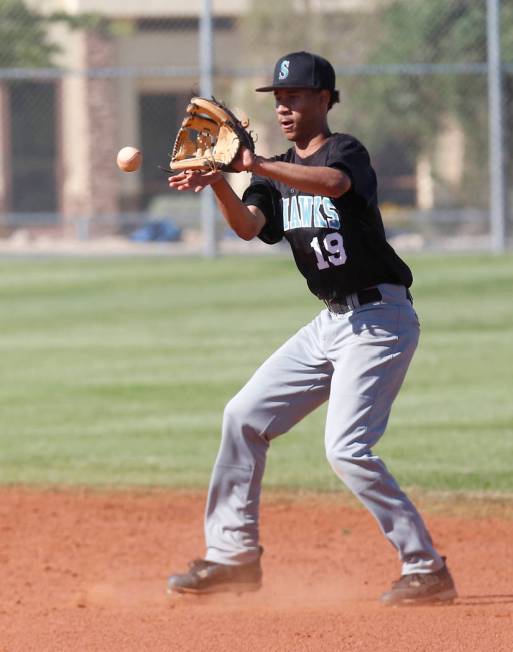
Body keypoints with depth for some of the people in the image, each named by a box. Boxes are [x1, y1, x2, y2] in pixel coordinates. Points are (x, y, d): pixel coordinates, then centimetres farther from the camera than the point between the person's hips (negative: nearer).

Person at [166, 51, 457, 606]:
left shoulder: (345, 151, -11)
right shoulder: (277, 173, 12)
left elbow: (332, 183, -36)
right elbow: (248, 225, -7)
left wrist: (256, 165, -45)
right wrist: (219, 183, -27)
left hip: (379, 318, -9)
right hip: (330, 323, 9)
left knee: (346, 447, -18)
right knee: (245, 416, 8)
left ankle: (426, 570, -12)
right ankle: (234, 555, 18)